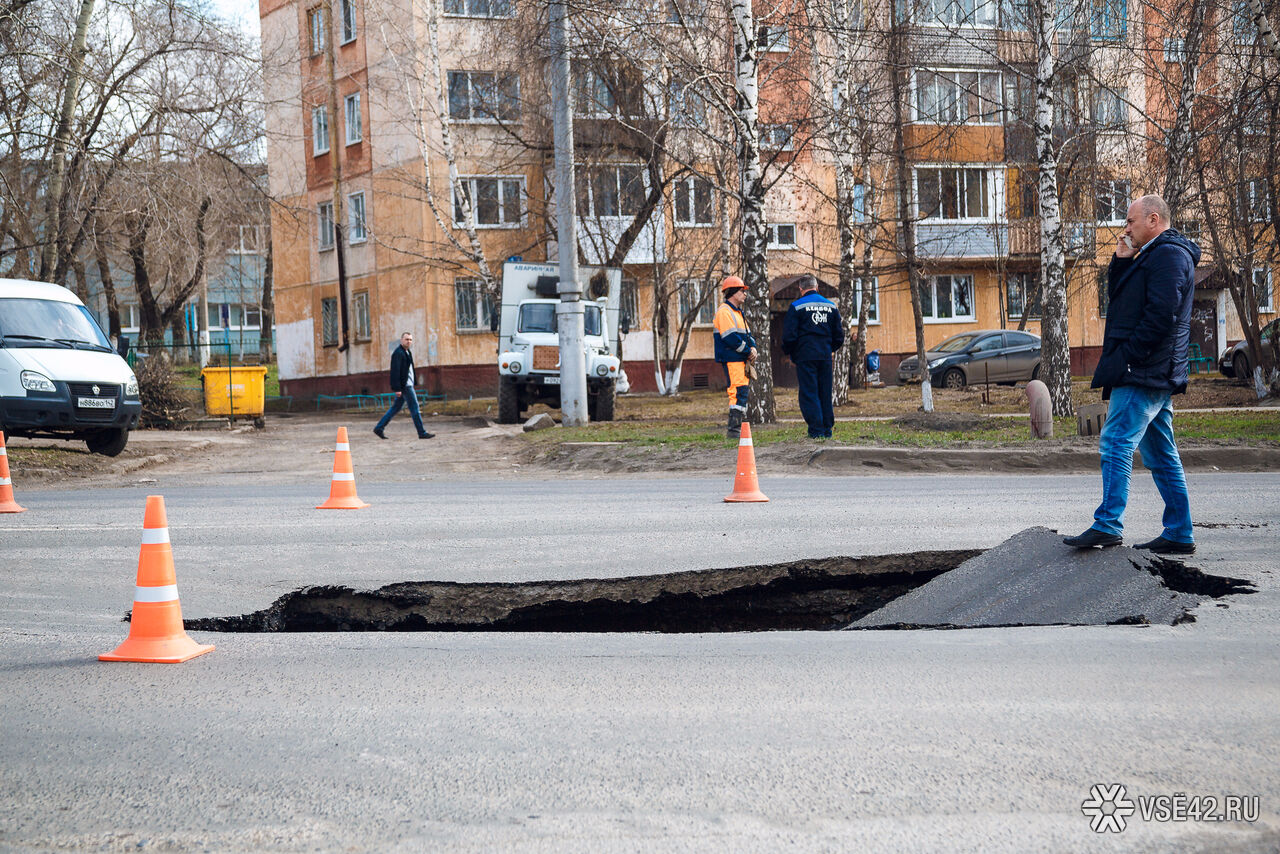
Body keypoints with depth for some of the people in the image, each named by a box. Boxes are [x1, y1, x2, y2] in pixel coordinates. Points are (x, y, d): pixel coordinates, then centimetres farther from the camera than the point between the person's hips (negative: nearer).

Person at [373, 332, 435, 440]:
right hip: (404, 386, -10)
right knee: (414, 407, -7)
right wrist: (397, 388, -23)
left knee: (395, 408, 12)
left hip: (407, 385, 10)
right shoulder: (398, 353, -13)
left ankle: (379, 428, 16)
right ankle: (422, 433, -4)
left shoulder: (407, 352, 18)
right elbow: (395, 371, -18)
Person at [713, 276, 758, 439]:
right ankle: (734, 430, -17)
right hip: (731, 358, -10)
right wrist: (748, 351, -11)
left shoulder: (738, 312, 22)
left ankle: (737, 427, 17)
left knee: (744, 390, 11)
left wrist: (753, 348, 1)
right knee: (739, 391, -15)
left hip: (741, 359, 10)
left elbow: (747, 334, 21)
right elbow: (731, 338, -19)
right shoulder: (724, 311, -11)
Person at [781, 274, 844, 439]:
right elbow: (839, 334, 13)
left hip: (805, 356, -4)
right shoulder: (831, 306, 10)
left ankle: (816, 430, -9)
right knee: (825, 393, 10)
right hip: (825, 356, 4)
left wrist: (788, 352, 9)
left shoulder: (796, 306, -5)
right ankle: (827, 429, 10)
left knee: (809, 394, -3)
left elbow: (789, 335, -7)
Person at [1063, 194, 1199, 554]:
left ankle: (1108, 525, -17)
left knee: (1116, 442, -14)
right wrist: (1122, 261, 13)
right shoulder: (1155, 255, 22)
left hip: (1143, 374, -11)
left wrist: (1126, 357, -20)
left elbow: (1160, 314, -21)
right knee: (1160, 454, 10)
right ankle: (1179, 534, 13)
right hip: (1154, 373, 11)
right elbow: (1119, 299, 26)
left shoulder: (1168, 254, -11)